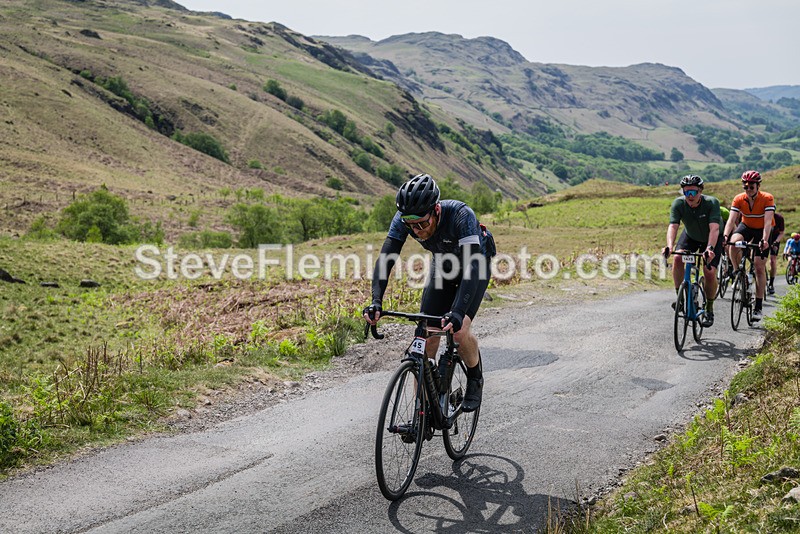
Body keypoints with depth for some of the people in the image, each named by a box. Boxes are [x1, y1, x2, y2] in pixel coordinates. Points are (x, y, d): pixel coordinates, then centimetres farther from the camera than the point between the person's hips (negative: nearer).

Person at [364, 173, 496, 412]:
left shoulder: (461, 215, -40)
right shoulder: (404, 219, -27)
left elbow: (472, 266, -47)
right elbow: (385, 259, -29)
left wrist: (457, 312, -59)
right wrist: (376, 301, -45)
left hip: (475, 263, -4)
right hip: (442, 265, 4)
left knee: (459, 330, -23)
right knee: (426, 337, -8)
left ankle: (475, 379, 7)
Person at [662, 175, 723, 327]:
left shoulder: (712, 203, -33)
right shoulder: (678, 203, -26)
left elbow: (714, 228, -43)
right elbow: (673, 226, -36)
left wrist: (710, 248, -59)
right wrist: (670, 246, -55)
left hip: (712, 239, -2)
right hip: (690, 235, 2)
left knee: (709, 272, -16)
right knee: (678, 258, -26)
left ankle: (709, 309, 5)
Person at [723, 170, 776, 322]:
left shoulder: (767, 198, -24)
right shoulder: (739, 199, -17)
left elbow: (768, 222, -33)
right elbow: (731, 219, -25)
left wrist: (764, 240, -48)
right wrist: (725, 236, -43)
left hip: (762, 230, -2)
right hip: (746, 227, 2)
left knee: (759, 267, -7)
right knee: (733, 244, -33)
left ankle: (759, 307, -1)